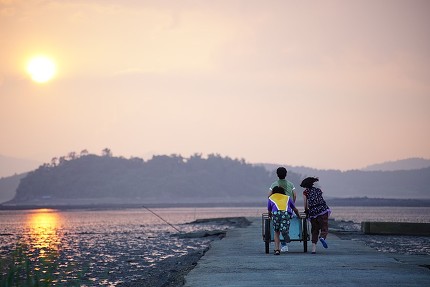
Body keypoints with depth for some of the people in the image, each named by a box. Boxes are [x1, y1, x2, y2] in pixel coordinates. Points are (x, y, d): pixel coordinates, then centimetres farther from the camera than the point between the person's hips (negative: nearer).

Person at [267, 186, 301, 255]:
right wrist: (299, 215, 61)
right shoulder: (287, 197, 35)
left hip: (276, 213, 0)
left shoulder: (270, 198, 33)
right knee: (284, 230, -2)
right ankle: (285, 232, -40)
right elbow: (295, 209, 42)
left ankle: (277, 249, 3)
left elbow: (269, 212, 38)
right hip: (286, 213, 0)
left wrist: (270, 217, 59)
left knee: (277, 232, 15)